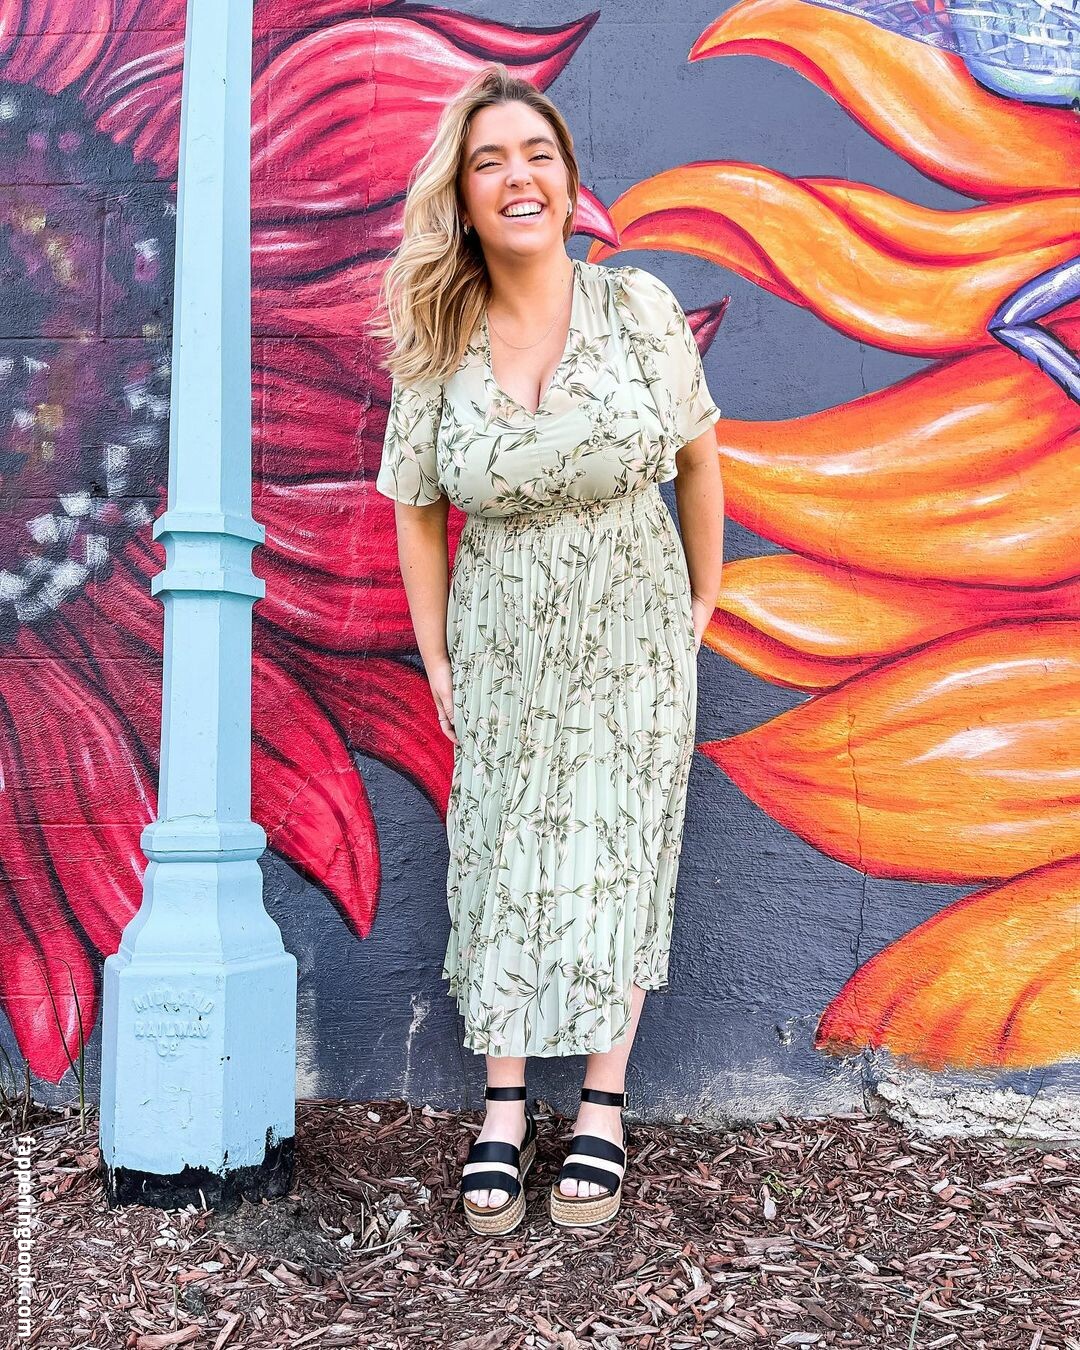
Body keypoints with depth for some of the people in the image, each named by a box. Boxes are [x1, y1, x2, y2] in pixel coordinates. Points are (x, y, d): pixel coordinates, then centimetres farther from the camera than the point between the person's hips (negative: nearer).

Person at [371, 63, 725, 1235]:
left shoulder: (638, 307, -7)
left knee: (614, 861, 4)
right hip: (503, 649, 1)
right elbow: (417, 513, 4)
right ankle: (503, 1110, 21)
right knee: (500, 866, 6)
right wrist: (435, 663, 4)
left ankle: (603, 1109, 19)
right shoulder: (436, 350, -4)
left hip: (631, 639, -1)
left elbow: (698, 456, 3)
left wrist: (703, 602, 6)